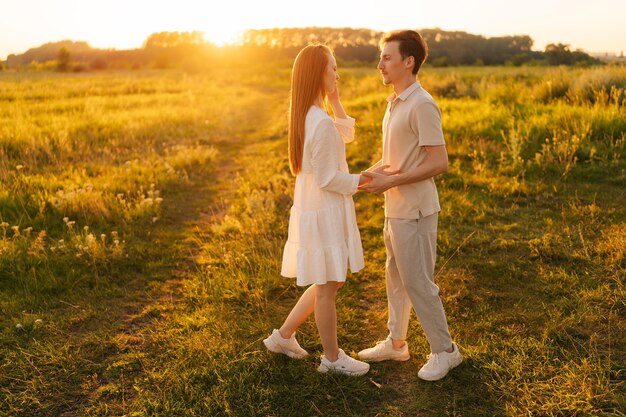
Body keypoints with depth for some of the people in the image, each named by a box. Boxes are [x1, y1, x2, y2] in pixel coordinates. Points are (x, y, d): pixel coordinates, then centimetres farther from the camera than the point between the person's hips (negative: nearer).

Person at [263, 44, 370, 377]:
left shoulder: (305, 115, 8)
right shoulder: (321, 122, -22)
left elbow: (347, 135, 18)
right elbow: (328, 179, -21)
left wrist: (335, 100, 8)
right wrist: (365, 180, -14)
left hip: (313, 209, 10)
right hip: (324, 212, -10)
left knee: (328, 283, 21)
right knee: (327, 286, 6)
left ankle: (283, 336, 31)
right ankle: (332, 358, 24)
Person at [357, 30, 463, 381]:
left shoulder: (422, 105, -18)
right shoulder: (396, 103, 12)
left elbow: (440, 162, -22)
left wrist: (392, 180, -21)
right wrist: (377, 169, 2)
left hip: (414, 211, -9)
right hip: (395, 208, 9)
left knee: (418, 282, 1)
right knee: (396, 278, 18)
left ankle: (444, 350, 19)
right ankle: (396, 343, 33)